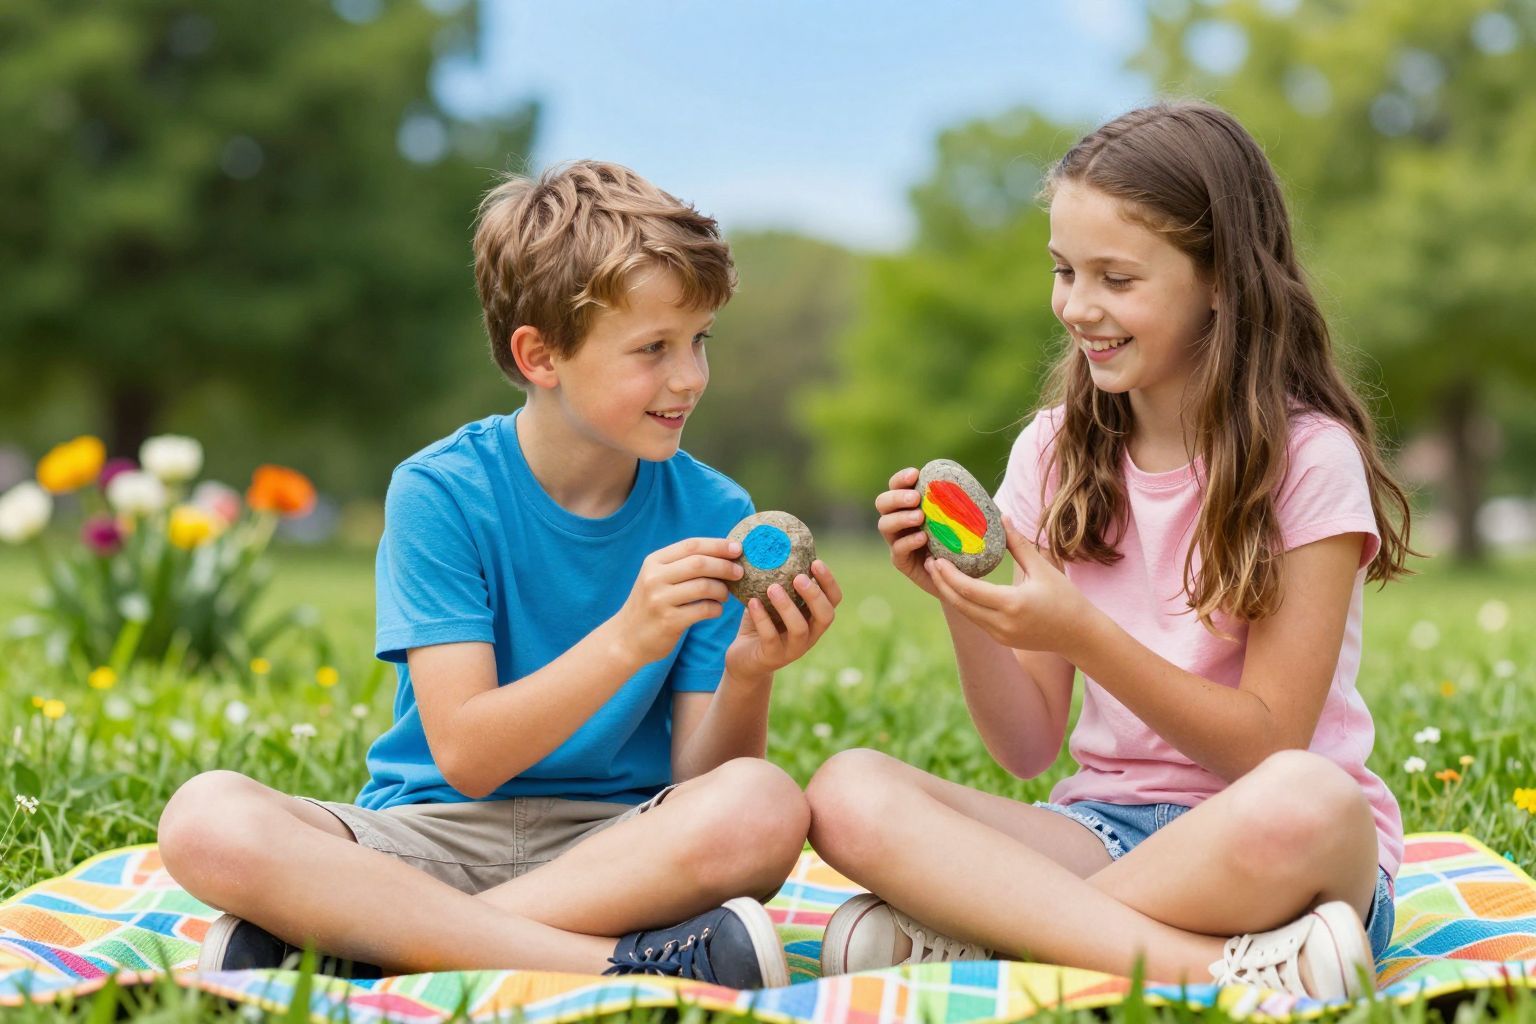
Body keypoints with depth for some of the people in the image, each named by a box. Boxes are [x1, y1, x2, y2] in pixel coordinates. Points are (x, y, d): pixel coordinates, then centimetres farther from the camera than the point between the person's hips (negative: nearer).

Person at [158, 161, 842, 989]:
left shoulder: (713, 513, 0)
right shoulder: (441, 492, -6)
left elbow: (698, 780, -3)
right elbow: (466, 756, -14)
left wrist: (747, 676, -24)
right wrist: (626, 641, -27)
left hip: (615, 846, 1)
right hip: (434, 836, -1)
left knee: (764, 808, -32)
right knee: (206, 818, -29)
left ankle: (346, 936, -26)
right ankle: (624, 963, -31)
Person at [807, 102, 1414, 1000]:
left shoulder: (1309, 458, -6)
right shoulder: (1055, 451, 7)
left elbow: (1268, 745, -10)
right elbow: (1029, 750, 6)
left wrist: (1080, 633, -21)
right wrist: (963, 605, -12)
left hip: (1273, 852, -4)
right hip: (1105, 823, 4)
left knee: (1305, 801, -40)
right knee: (849, 793, -24)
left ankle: (978, 938, -25)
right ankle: (1218, 968, -30)